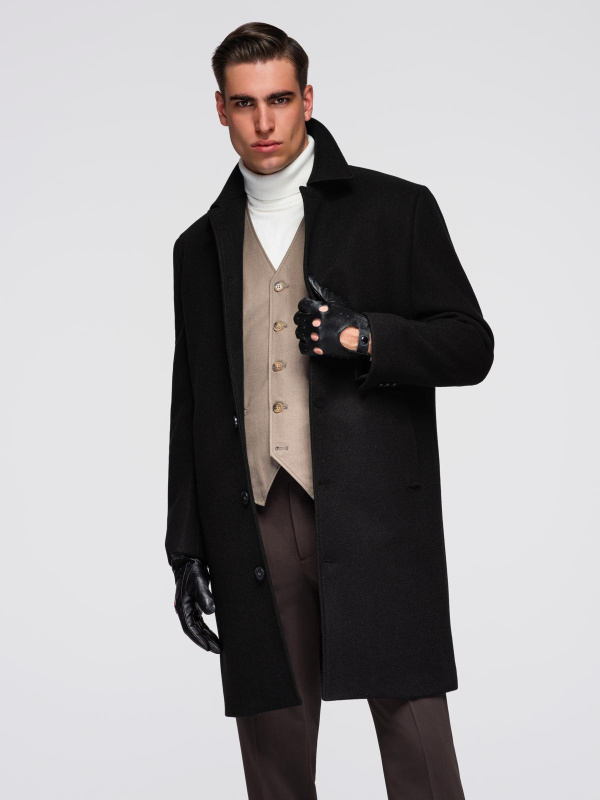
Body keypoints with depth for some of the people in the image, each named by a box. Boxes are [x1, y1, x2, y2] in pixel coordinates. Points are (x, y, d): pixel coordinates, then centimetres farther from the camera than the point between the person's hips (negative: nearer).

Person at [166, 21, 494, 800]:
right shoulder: (202, 245, 18)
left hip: (376, 521, -3)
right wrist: (186, 549, 13)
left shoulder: (397, 210, 7)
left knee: (415, 738, -5)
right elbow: (192, 407, 18)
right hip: (254, 525, 3)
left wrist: (367, 336, -13)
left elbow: (471, 346, 4)